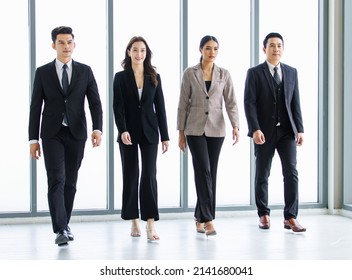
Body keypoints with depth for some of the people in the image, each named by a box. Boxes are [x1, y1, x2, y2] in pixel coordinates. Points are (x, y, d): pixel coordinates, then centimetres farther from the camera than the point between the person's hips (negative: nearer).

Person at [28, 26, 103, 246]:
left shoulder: (85, 71, 6)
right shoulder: (43, 72, 4)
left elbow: (95, 103, 1)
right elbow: (35, 107, 3)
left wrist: (98, 129, -15)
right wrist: (34, 139, -1)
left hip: (76, 133, 2)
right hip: (52, 134, -1)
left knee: (70, 182, 8)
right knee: (56, 180, -12)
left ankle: (64, 224, 23)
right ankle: (61, 230, -16)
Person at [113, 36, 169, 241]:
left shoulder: (154, 77, 6)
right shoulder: (121, 77, 1)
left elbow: (160, 107, 6)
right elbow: (118, 107, -7)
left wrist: (165, 136, 2)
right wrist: (123, 130, -22)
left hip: (149, 132, 1)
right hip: (128, 132, 0)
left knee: (149, 175, -7)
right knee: (130, 176, 5)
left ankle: (151, 224, -11)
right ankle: (134, 221, 16)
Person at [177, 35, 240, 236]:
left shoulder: (224, 74, 4)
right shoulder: (190, 73, -1)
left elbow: (231, 103, -1)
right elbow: (183, 104, 1)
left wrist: (236, 126, -16)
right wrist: (181, 132, -1)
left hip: (216, 129, 3)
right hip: (195, 129, -3)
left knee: (211, 173, 6)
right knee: (203, 171, -14)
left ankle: (201, 217, 19)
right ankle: (208, 219, -13)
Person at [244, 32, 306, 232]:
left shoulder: (292, 72, 11)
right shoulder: (255, 73, 0)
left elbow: (295, 103, 10)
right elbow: (249, 103, -7)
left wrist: (300, 129, 2)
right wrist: (255, 129, -18)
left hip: (287, 131, 2)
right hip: (264, 132, -2)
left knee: (291, 172, -7)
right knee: (262, 175, 7)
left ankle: (290, 217, -5)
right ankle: (264, 215, 21)